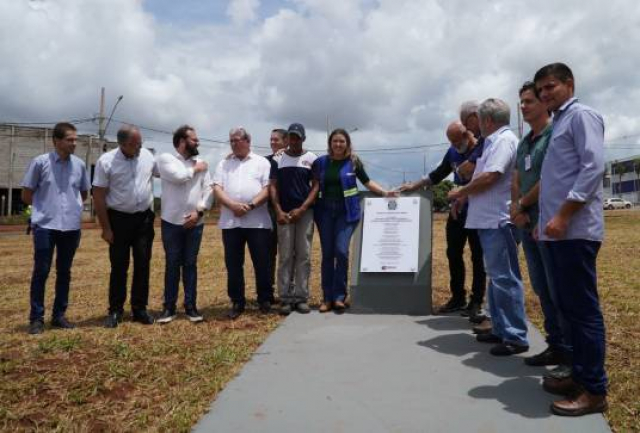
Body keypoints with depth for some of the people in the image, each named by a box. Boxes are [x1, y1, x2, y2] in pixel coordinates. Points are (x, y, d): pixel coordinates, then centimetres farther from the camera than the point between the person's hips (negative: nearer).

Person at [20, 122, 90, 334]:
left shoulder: (79, 165, 5)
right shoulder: (40, 162, -4)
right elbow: (26, 195, 3)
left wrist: (71, 206, 7)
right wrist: (46, 206, 6)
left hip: (71, 227, 3)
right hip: (45, 226, -3)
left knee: (64, 272, 10)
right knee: (41, 272, 0)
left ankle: (59, 315, 20)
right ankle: (36, 318, 10)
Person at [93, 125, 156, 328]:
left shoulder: (147, 155, 0)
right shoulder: (106, 161, -11)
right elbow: (99, 196, -8)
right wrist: (106, 228, -9)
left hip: (144, 218, 3)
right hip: (119, 219, -3)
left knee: (142, 264, 6)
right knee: (119, 267, 3)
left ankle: (139, 309, 17)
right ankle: (115, 310, 16)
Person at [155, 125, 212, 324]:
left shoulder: (201, 164, 10)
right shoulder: (166, 158, -1)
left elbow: (208, 190, 3)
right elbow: (178, 176, -19)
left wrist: (199, 211, -10)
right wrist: (195, 169, -1)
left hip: (195, 223, 3)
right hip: (172, 222, -3)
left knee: (190, 265, 8)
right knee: (172, 265, 5)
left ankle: (191, 306, 16)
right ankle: (169, 307, 14)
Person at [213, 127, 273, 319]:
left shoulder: (261, 162, 7)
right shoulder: (224, 164, 15)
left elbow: (267, 188, -2)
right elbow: (217, 188, 3)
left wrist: (251, 205, -16)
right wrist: (232, 205, -14)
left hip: (257, 221, -2)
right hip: (230, 222, 3)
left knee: (262, 263, 2)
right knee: (233, 264, 6)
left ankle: (265, 300, 16)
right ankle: (237, 302, 17)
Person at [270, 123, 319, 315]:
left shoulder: (311, 158, 6)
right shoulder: (278, 159, 9)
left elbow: (316, 186, 1)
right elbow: (273, 186, 6)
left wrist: (301, 209, -9)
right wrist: (278, 211, -7)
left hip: (305, 212, 0)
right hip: (284, 213, 1)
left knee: (304, 256, 1)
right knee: (285, 256, 1)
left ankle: (301, 297, 6)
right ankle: (285, 298, 5)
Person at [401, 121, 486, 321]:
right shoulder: (453, 152, 9)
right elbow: (437, 175, 21)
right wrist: (413, 186, 20)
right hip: (457, 212, 7)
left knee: (478, 258, 1)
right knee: (453, 255, 10)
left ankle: (476, 303, 8)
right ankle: (458, 298, 22)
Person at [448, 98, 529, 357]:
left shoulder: (504, 140, -12)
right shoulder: (496, 141, 19)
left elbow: (489, 177, -21)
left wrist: (461, 192, -8)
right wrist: (467, 194, 13)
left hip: (498, 220, -11)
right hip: (490, 220, 11)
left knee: (505, 278, -7)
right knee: (497, 276, 15)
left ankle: (516, 337, 0)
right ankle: (501, 330, 25)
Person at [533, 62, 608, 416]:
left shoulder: (581, 115, -3)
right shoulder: (557, 124, 23)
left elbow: (593, 168, -15)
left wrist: (563, 217, -19)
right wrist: (545, 221, 16)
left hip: (574, 231, -9)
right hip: (555, 232, 9)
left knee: (583, 310, -5)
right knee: (567, 307, 12)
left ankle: (594, 390, 4)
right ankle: (580, 375, 22)